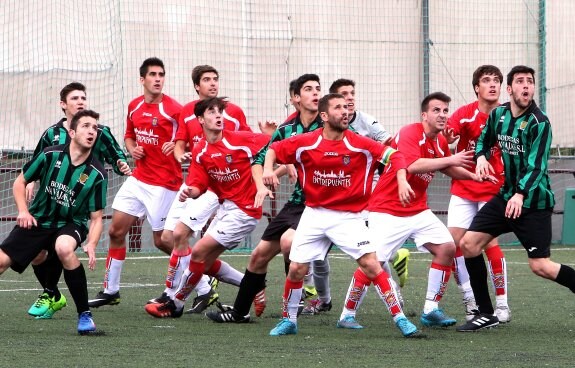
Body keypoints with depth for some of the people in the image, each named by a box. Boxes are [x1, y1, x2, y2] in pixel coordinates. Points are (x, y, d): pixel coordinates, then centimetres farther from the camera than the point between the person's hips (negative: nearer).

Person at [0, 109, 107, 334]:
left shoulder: (97, 174, -13)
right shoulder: (51, 155, -10)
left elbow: (96, 217, -8)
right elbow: (20, 182, 5)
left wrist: (92, 244, -26)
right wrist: (23, 211, -10)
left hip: (71, 224, -2)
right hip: (37, 220, 2)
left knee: (64, 248, -37)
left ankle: (84, 314, -29)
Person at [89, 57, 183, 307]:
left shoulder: (173, 109, -13)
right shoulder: (134, 106, 7)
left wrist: (177, 145, -32)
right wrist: (132, 149, 1)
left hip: (164, 183, -7)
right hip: (139, 178, 7)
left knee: (162, 240, -5)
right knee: (116, 230, 6)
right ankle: (110, 290, 18)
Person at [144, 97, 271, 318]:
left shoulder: (240, 140, -14)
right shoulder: (200, 152, 3)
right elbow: (198, 186, 0)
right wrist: (190, 192, -22)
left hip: (244, 210, -8)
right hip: (225, 207, 8)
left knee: (199, 252, -10)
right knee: (207, 263, 10)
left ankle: (176, 304, 5)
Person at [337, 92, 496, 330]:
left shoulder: (441, 142, 7)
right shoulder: (410, 134, -17)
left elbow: (447, 168, 28)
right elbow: (412, 165, -34)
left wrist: (472, 175, 15)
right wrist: (450, 159, -32)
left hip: (418, 210, 8)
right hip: (387, 211, -8)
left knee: (447, 248, -7)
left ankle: (431, 310, 2)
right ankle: (347, 315, 2)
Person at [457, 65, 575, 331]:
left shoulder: (539, 123, -16)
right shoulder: (498, 115, 3)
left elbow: (536, 165, -24)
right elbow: (484, 138, 21)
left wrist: (521, 194, -38)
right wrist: (481, 156, -1)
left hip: (533, 202, -7)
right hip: (506, 196, 7)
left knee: (540, 266, -13)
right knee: (469, 244, -1)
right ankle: (486, 314, 8)